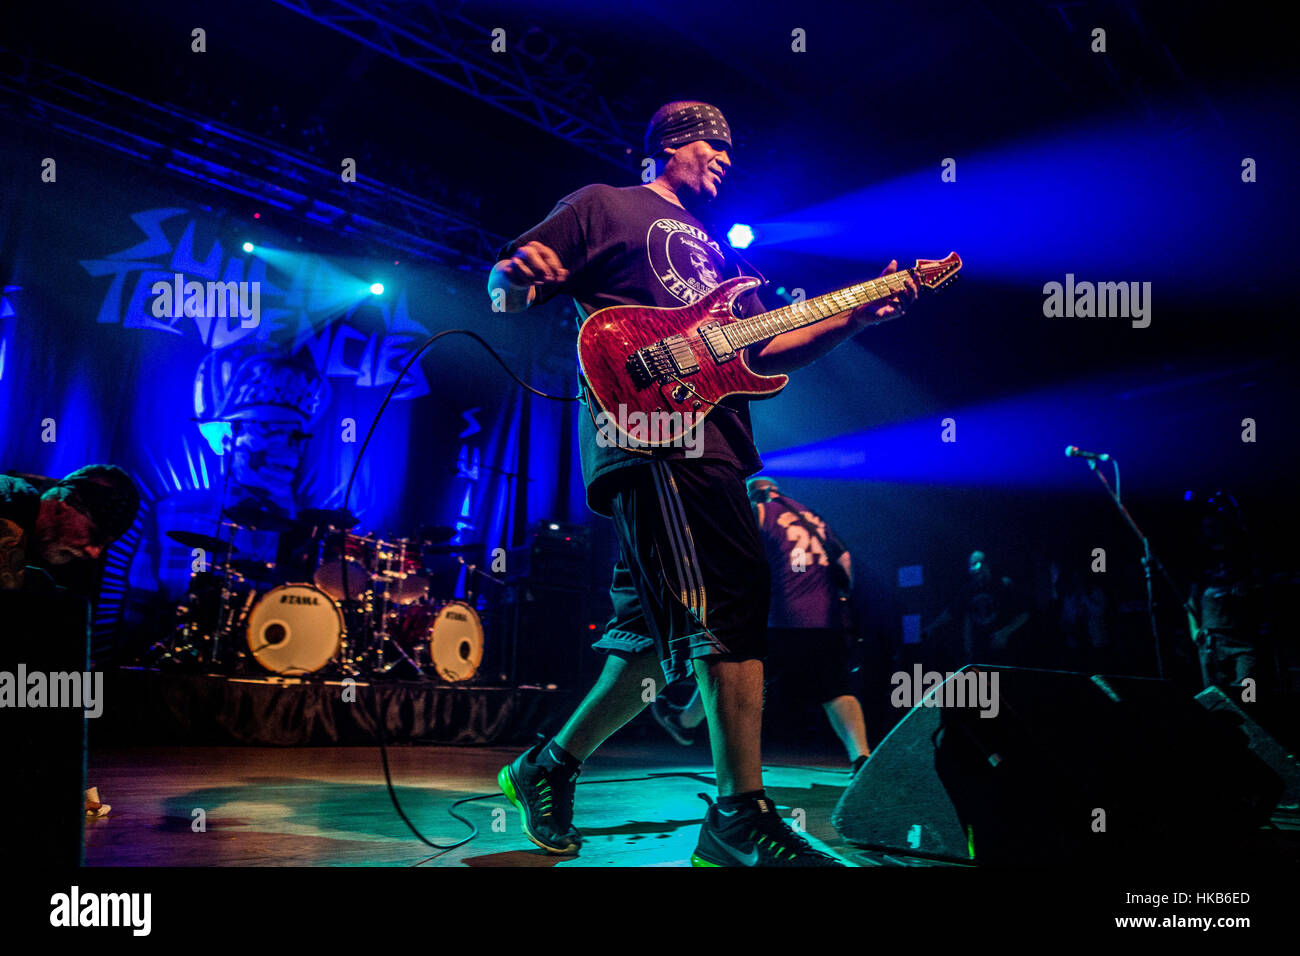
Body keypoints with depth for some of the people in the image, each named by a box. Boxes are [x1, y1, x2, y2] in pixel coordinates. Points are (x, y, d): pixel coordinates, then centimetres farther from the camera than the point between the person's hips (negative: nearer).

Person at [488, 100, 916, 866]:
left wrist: (855, 318, 11)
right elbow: (505, 292, 4)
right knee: (730, 605, -18)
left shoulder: (712, 249, 32)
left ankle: (552, 767, 21)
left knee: (667, 635, 8)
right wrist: (518, 275, -22)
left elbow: (761, 351, 24)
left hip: (713, 447, 9)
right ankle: (744, 817, -15)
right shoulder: (605, 207, 11)